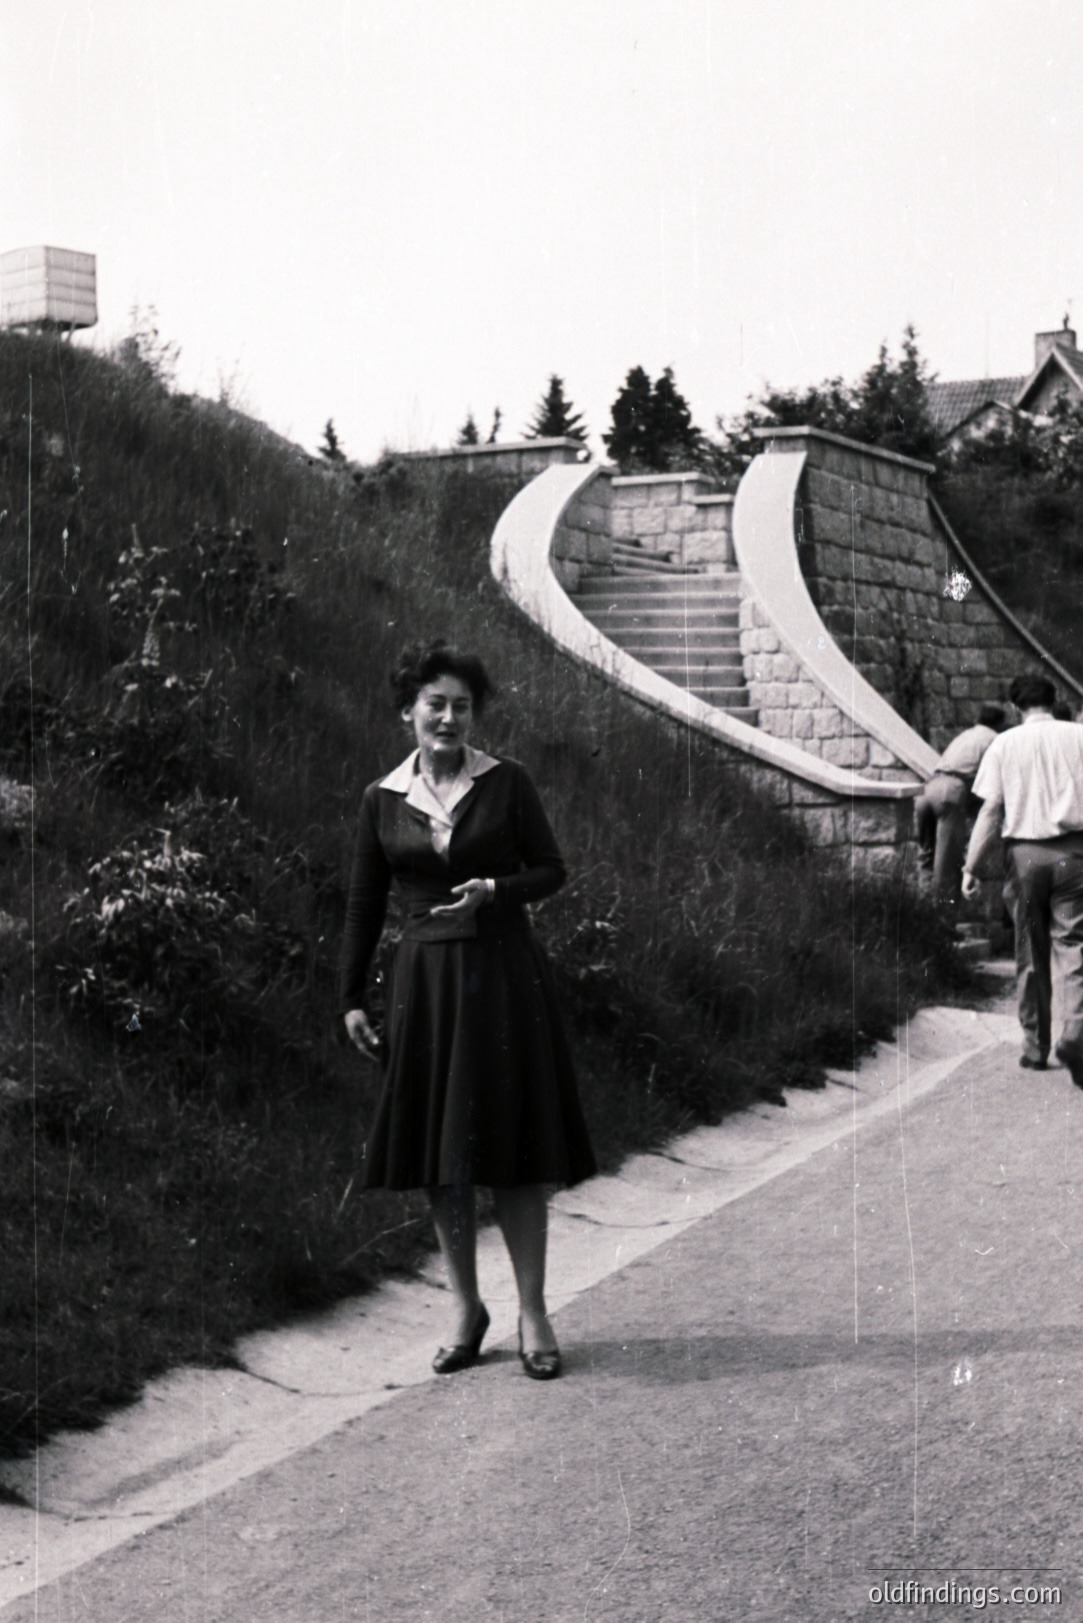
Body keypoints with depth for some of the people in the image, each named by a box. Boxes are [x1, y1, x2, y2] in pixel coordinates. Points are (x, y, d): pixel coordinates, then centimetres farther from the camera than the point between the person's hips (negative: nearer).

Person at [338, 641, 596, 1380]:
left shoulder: (506, 783, -1)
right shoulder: (384, 799, 4)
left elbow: (552, 870, 4)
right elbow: (365, 904, 10)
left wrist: (495, 891, -15)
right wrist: (352, 998, 9)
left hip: (505, 974, -2)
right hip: (427, 977, 2)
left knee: (515, 1148, 0)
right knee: (440, 1154, 5)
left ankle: (532, 1312, 10)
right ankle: (466, 1308, 19)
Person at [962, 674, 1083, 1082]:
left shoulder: (1005, 744, 3)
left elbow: (990, 809, 0)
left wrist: (972, 866, 3)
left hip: (1026, 852, 1)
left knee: (1031, 952, 11)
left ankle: (1035, 1045, 17)